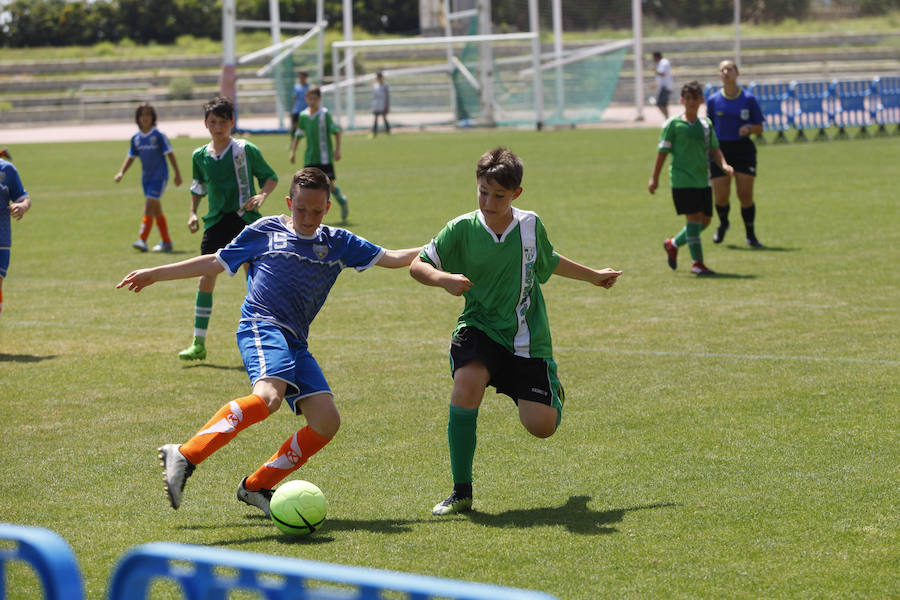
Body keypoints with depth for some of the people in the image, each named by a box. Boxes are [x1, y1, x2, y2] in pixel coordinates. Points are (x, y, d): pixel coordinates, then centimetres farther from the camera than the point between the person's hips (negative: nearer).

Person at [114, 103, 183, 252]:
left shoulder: (159, 136, -9)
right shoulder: (136, 138, 6)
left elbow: (170, 154, -7)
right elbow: (131, 157, 14)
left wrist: (177, 174, -7)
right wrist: (121, 172, 1)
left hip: (159, 176, -6)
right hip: (146, 177, 6)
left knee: (149, 206, -17)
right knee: (157, 210, 11)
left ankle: (142, 240, -22)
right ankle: (166, 242, 20)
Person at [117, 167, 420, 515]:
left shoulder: (338, 244, 20)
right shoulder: (265, 231, 11)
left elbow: (392, 258, 20)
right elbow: (216, 263, 18)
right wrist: (155, 274, 19)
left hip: (295, 342, 6)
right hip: (261, 325, -6)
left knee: (326, 420, -9)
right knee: (268, 395, -34)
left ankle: (256, 486, 1)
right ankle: (185, 457, -41)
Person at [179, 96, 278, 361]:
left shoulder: (246, 150, -4)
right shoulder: (200, 156, 7)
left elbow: (270, 177, 4)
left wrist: (262, 195, -15)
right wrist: (193, 213, 12)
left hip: (245, 220, -3)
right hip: (216, 222, 3)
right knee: (206, 279, -2)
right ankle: (198, 343, 3)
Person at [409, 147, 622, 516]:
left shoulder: (531, 226, 1)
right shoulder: (462, 229, -6)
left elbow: (550, 262, 22)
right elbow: (417, 265, -6)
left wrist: (593, 276, 34)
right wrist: (444, 279, -26)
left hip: (527, 338, 1)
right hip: (480, 329, -1)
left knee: (541, 426, -9)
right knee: (466, 384, -33)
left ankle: (552, 392, 33)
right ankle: (461, 492, -20)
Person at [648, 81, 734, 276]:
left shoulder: (706, 124, 11)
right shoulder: (673, 124, -3)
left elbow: (714, 149, 12)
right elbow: (662, 151, -1)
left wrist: (723, 164, -7)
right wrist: (654, 178, -3)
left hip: (703, 180, 6)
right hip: (682, 179, -6)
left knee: (705, 220, 8)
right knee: (694, 217, -11)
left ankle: (673, 244, 30)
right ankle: (697, 263, -6)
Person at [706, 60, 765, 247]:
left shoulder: (748, 99, 1)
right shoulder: (713, 100, 4)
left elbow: (760, 128, 5)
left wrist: (749, 128, -17)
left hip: (743, 149, -1)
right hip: (720, 150, 1)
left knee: (745, 195, -8)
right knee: (720, 198, -2)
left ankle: (750, 235, 10)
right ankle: (723, 224, 31)